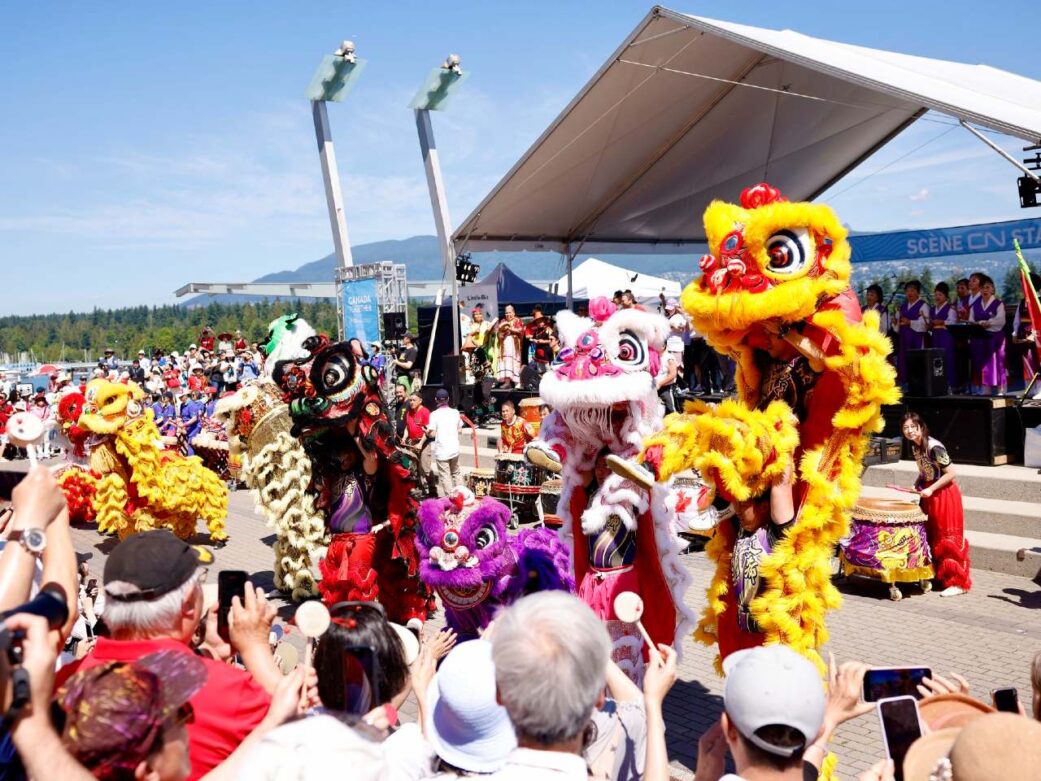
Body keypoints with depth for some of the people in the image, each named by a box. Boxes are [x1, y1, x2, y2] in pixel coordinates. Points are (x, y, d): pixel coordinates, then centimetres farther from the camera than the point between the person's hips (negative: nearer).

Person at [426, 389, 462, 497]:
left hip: (441, 450, -4)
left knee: (445, 476, 2)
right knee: (456, 473, 20)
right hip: (454, 448, 5)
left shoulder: (434, 414, -11)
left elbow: (432, 434, -13)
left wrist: (425, 430, 6)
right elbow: (459, 430, 8)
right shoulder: (455, 412, 1)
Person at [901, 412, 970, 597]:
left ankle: (958, 582, 5)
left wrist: (930, 489, -22)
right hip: (929, 495, 8)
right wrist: (916, 486, 1)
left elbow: (950, 473, -21)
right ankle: (938, 574, 28)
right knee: (932, 537, 15)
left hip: (944, 494, -8)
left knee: (947, 540, -3)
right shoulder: (915, 447, 3)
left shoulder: (934, 447, -23)